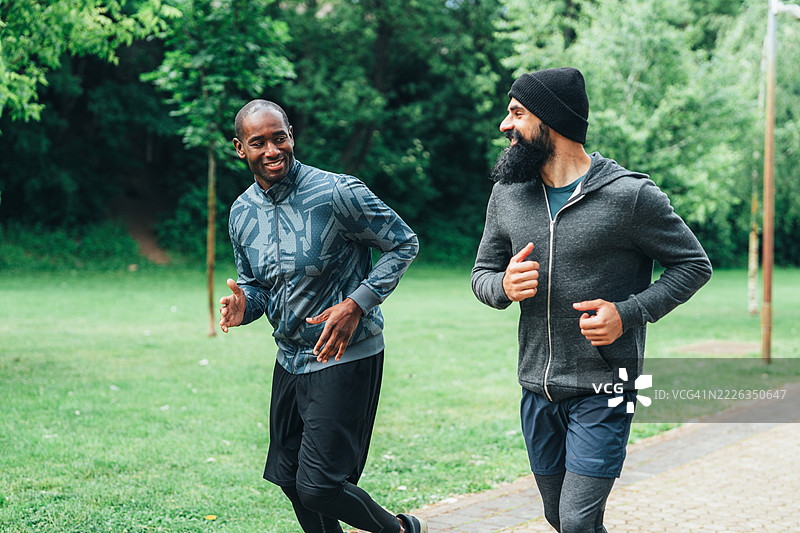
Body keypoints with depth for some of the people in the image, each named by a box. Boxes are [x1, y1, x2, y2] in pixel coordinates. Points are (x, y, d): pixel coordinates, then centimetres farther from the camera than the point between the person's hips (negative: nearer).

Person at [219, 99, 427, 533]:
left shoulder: (337, 193, -16)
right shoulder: (241, 213, 3)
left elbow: (404, 244, -7)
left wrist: (356, 304, -18)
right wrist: (243, 305, -9)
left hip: (347, 357, -7)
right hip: (290, 361, 7)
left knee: (319, 486, -10)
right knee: (290, 479, 14)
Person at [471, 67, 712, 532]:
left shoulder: (630, 195, -12)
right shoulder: (508, 193, 4)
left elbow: (694, 264, -3)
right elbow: (482, 273, 13)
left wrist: (628, 313, -16)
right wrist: (504, 286, -12)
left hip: (603, 392, -6)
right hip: (537, 390, 6)